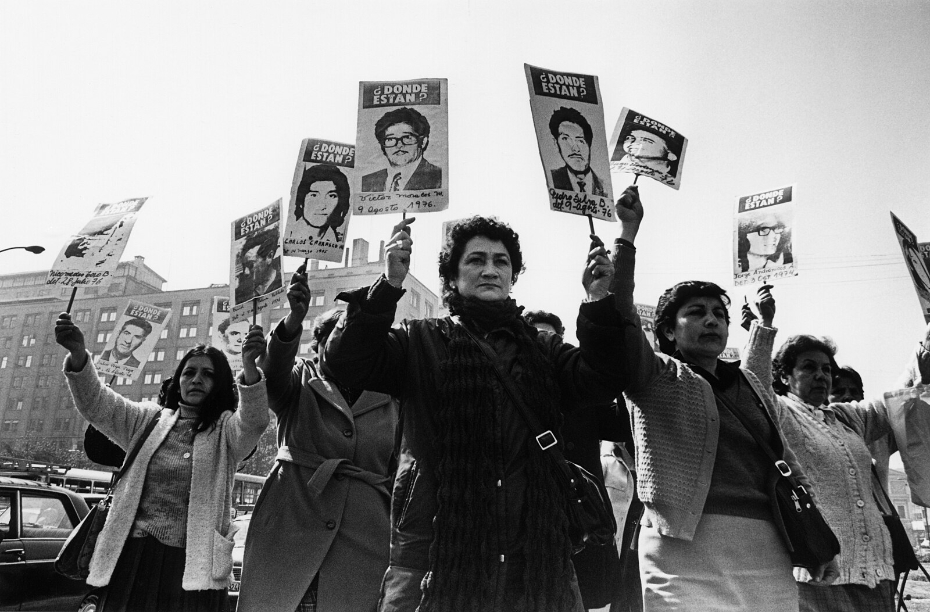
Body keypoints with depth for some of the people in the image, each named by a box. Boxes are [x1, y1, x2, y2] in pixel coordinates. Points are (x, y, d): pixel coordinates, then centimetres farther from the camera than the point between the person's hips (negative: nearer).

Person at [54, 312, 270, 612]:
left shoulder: (225, 431, 4)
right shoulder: (147, 420, 15)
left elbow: (254, 421, -16)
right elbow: (95, 402, 3)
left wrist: (249, 367, -35)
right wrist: (77, 354, -16)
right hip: (132, 557, 3)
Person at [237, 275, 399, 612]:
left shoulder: (389, 403, 16)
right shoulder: (301, 384, 13)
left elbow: (400, 475, 17)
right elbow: (275, 368, -10)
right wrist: (295, 317, -28)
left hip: (363, 541, 1)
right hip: (289, 531, -1)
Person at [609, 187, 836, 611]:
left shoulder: (752, 386, 21)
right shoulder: (656, 375, 5)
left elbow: (785, 465, 23)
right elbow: (619, 313, -11)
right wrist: (628, 232, -12)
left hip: (767, 546, 5)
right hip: (687, 542, -5)